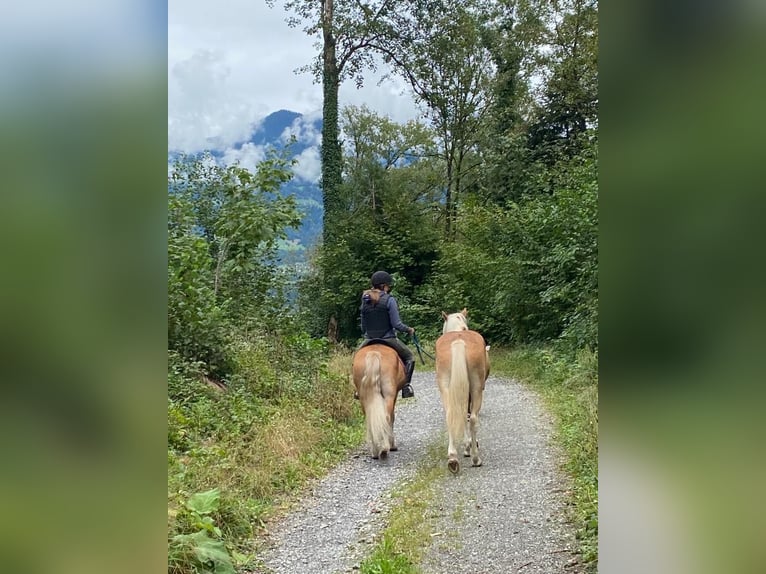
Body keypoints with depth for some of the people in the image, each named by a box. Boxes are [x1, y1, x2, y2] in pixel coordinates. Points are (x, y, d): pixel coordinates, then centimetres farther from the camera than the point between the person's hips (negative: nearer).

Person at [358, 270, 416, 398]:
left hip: (369, 339, 4)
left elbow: (363, 327, 10)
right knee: (409, 357, 17)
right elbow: (396, 324, -14)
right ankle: (406, 386, 3)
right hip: (388, 338, -4)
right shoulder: (389, 300, -11)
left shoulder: (365, 301, 5)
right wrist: (409, 330, 3)